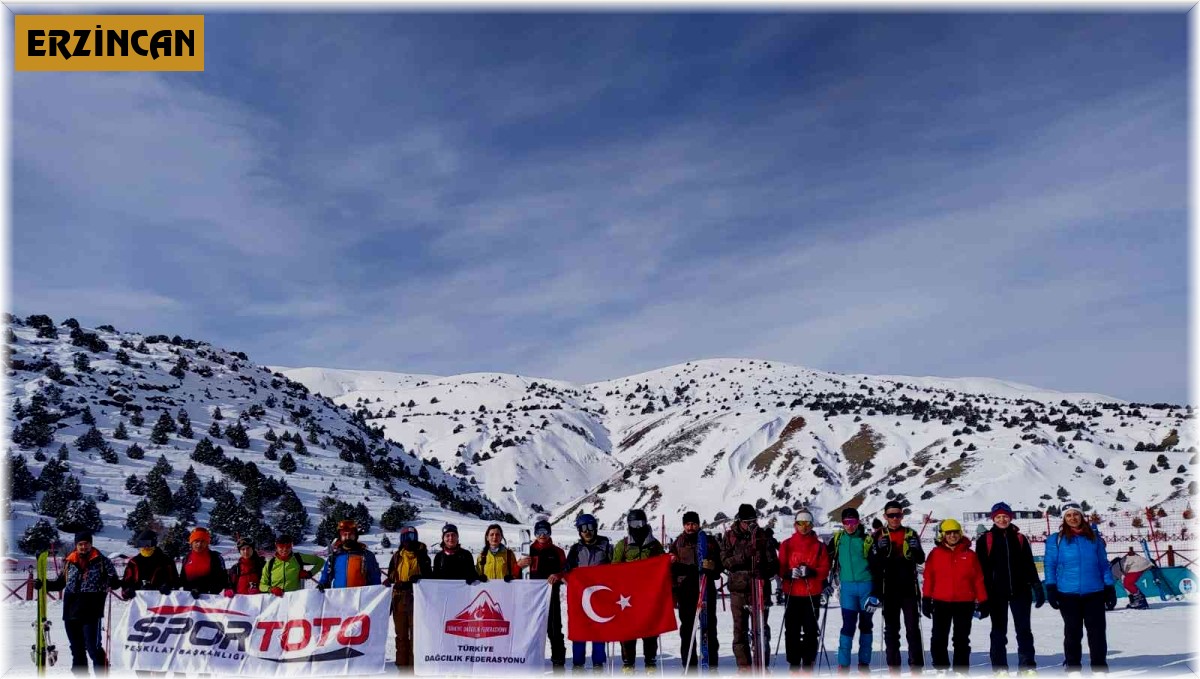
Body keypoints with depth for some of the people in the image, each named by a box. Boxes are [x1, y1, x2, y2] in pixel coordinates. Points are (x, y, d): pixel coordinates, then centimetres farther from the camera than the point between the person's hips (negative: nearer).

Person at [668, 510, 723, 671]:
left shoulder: (710, 541, 9)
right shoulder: (677, 544, 11)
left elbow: (720, 563, 9)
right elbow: (671, 570, 11)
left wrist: (712, 566, -11)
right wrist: (673, 591, 0)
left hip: (707, 589, -1)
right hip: (685, 590, 1)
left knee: (709, 627, 0)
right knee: (687, 629, 2)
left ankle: (712, 666, 6)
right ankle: (690, 667, 8)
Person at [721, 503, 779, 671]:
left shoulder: (763, 536, 3)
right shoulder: (729, 537, 4)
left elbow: (773, 562, 3)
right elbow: (725, 561, -5)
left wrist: (763, 572, -17)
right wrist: (743, 555, -21)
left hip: (759, 589, -1)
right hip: (738, 589, 1)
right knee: (740, 630, 6)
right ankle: (744, 667, 15)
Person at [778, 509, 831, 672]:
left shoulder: (819, 546, 6)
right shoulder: (787, 545, 6)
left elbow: (825, 570, 1)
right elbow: (780, 568, 5)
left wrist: (811, 572, -17)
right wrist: (789, 573, -16)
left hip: (812, 594, 0)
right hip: (792, 594, 0)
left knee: (811, 631, 0)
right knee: (792, 630, 1)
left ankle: (808, 664, 9)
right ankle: (794, 663, 12)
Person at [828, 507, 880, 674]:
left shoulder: (868, 540, -5)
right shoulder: (837, 539, 2)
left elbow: (877, 567, -5)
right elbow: (828, 560, 13)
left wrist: (876, 594, -10)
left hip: (867, 585, 0)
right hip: (847, 587, 0)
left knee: (866, 625, 10)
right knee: (848, 625, -5)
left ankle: (864, 663, 21)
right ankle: (843, 665, -1)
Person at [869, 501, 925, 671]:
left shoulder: (911, 534, 6)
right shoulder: (879, 536, 4)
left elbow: (921, 560, 4)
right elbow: (874, 564, -1)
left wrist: (916, 549, -17)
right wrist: (880, 550, -21)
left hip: (909, 588, 0)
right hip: (889, 590, 0)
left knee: (913, 628, -2)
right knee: (891, 629, 7)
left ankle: (916, 666, 3)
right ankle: (893, 667, 13)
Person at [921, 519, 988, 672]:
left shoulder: (969, 555, 1)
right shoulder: (935, 553, 0)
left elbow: (978, 579, 3)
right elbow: (929, 577, 0)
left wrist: (983, 601, 1)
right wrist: (926, 599, -3)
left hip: (964, 603, 0)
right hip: (941, 602, 0)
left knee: (962, 640, 9)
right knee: (939, 638, 6)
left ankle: (961, 670, 17)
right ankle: (940, 669, 18)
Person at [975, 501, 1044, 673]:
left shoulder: (1020, 538, 8)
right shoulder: (985, 540, 1)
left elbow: (1029, 565, 10)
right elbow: (981, 568, -1)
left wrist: (1037, 586, 4)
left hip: (1020, 590, 2)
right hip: (997, 593, -2)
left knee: (1024, 629, 3)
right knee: (999, 631, 5)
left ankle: (1028, 667, 9)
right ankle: (1000, 669, 10)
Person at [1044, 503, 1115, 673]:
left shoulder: (1094, 538, 8)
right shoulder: (1056, 539, 2)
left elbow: (1104, 564, 12)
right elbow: (1050, 565, 2)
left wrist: (1110, 588, 7)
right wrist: (1051, 589, -6)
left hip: (1094, 593, 2)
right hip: (1068, 595, -1)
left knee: (1097, 632, 2)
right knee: (1072, 633, 5)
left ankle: (1099, 669, 12)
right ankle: (1073, 668, 14)